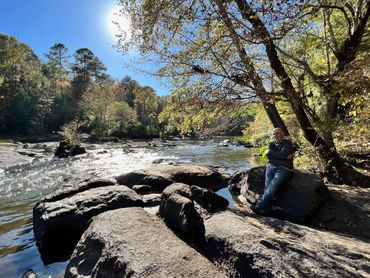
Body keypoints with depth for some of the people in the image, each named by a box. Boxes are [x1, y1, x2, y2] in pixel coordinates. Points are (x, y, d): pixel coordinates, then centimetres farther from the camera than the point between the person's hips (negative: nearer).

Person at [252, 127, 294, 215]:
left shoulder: (288, 143, 8)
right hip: (271, 167, 4)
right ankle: (265, 210, -31)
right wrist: (284, 156, -4)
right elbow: (269, 157, 4)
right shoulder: (271, 144, 23)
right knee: (267, 187, -21)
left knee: (272, 186, -27)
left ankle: (258, 206, -32)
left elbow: (283, 154, -10)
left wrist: (270, 152, 3)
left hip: (284, 169, -4)